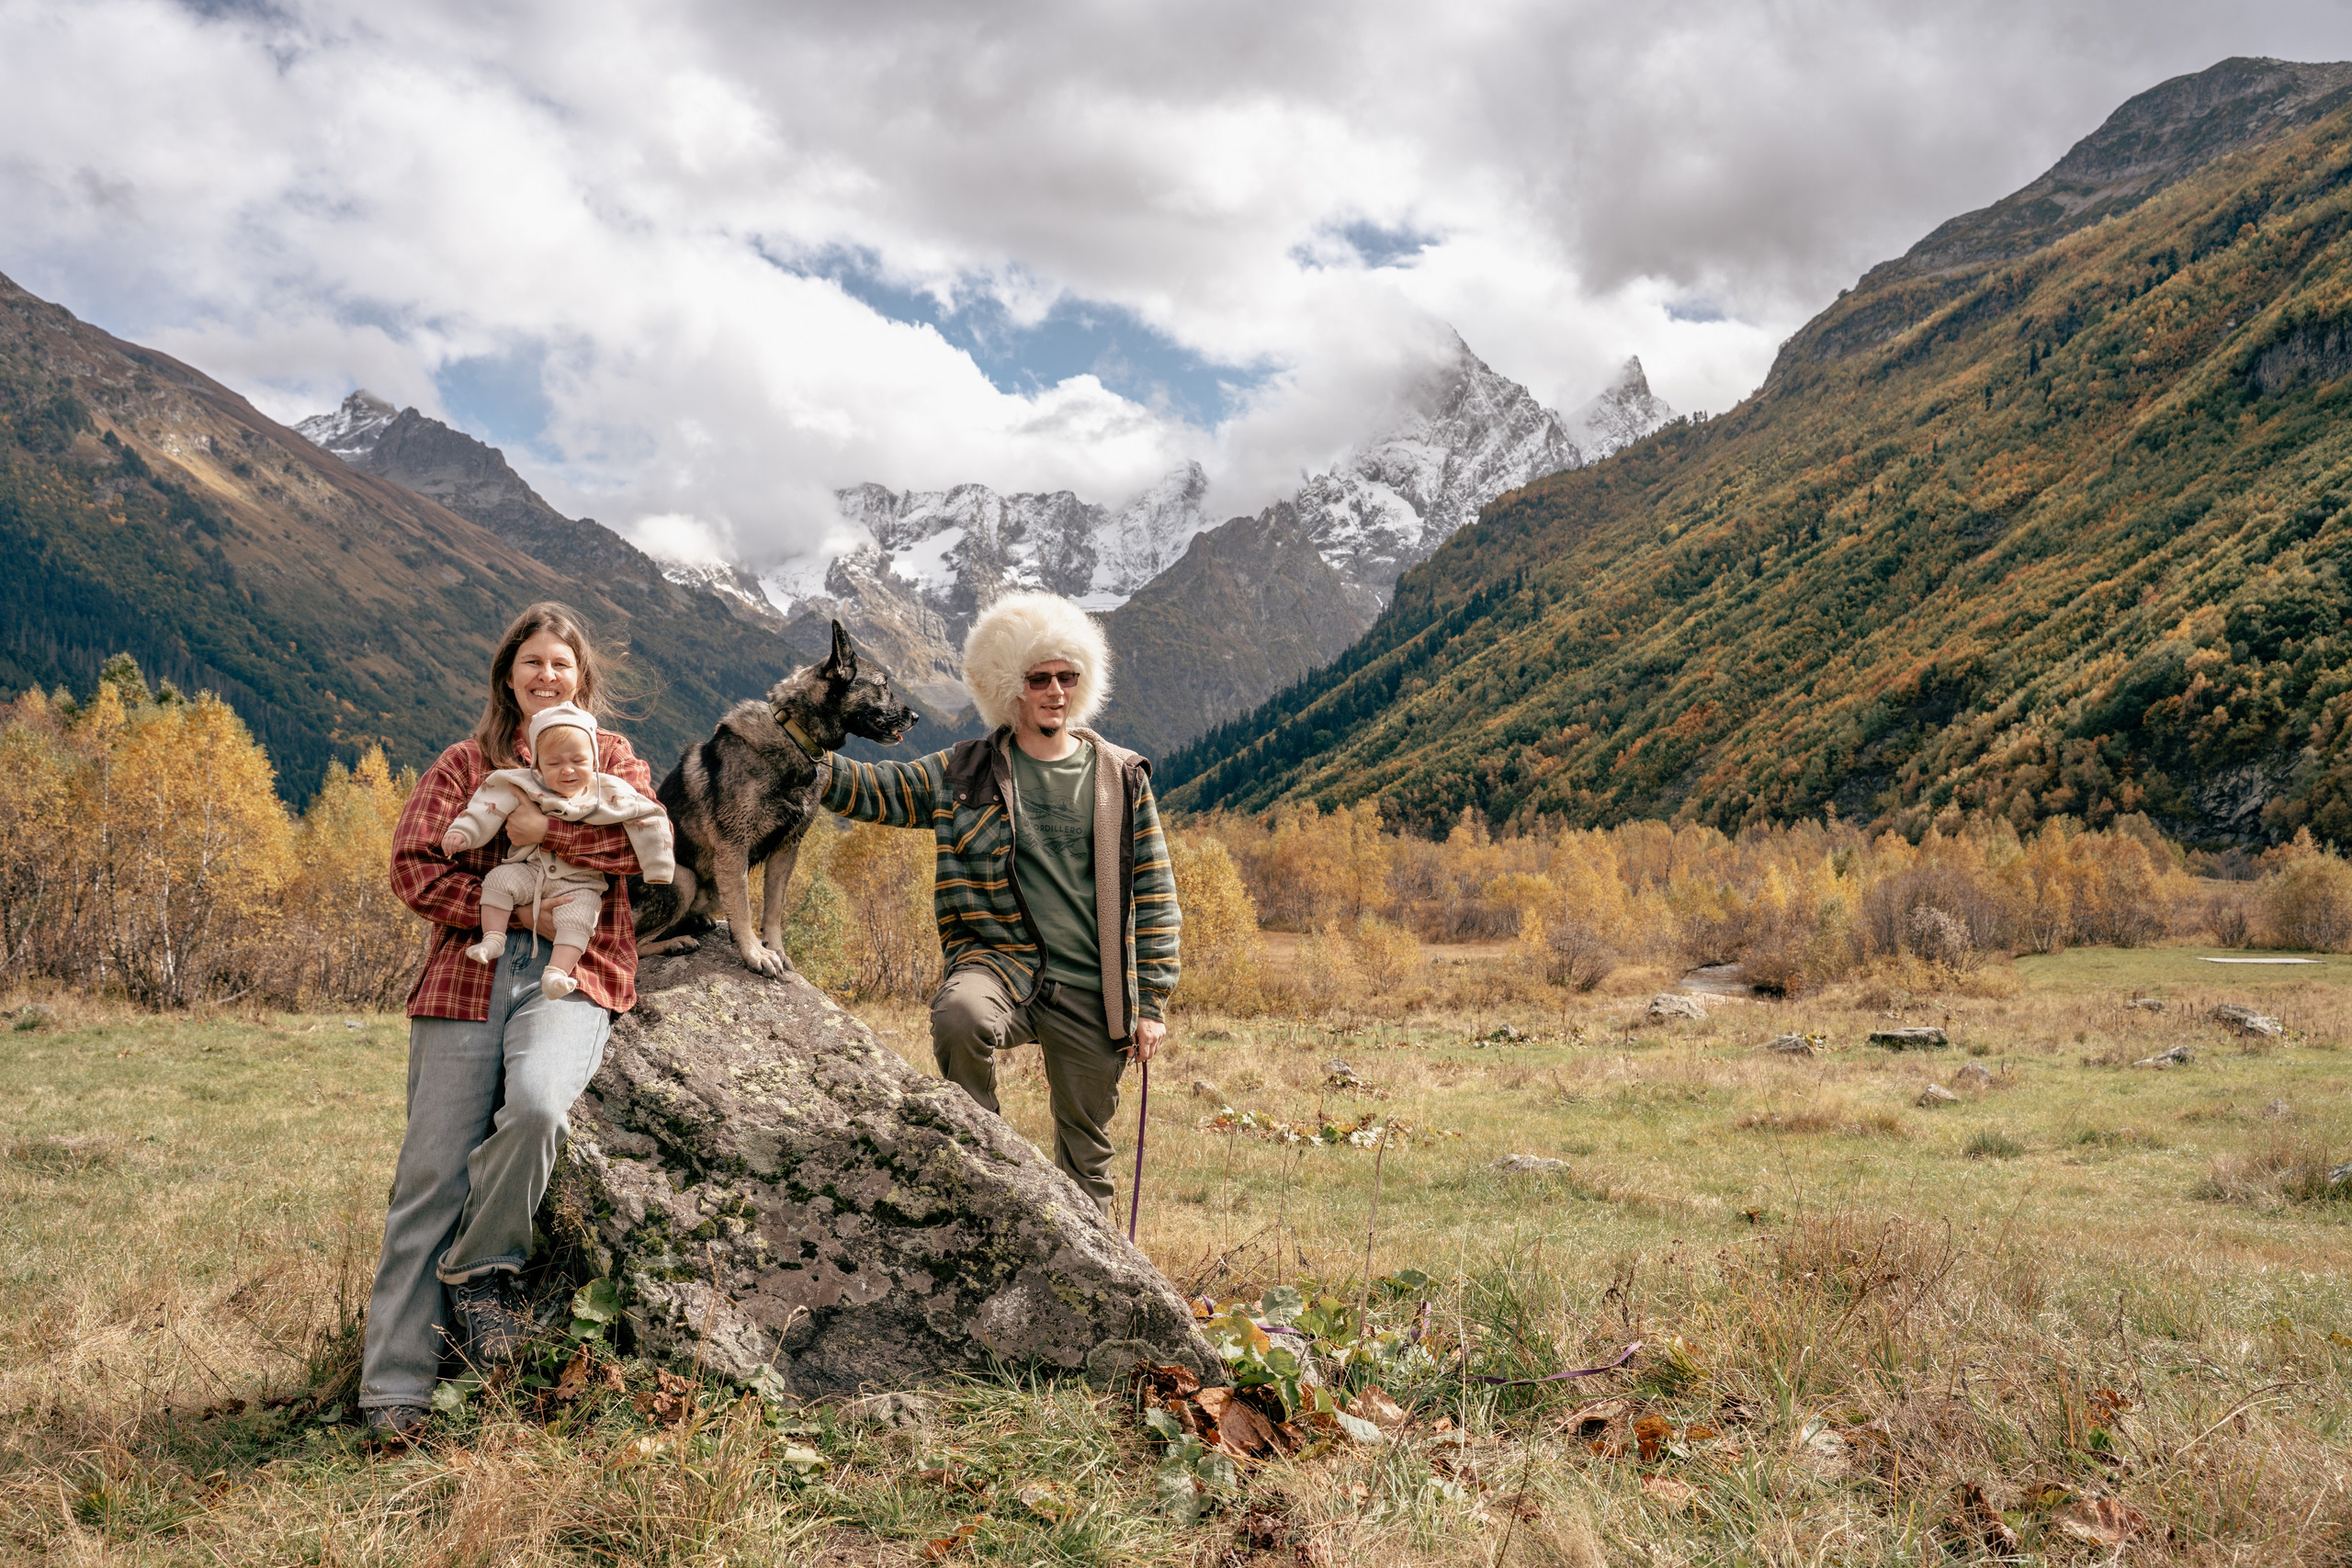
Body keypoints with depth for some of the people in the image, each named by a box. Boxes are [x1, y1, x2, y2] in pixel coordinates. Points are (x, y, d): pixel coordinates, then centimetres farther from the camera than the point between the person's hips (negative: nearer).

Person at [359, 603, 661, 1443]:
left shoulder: (611, 758, 16)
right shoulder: (463, 764, 16)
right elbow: (414, 867, 2)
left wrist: (545, 829, -9)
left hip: (570, 977, -1)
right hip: (466, 978, 1)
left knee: (537, 1101, -32)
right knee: (432, 1169, -5)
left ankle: (476, 1269, -7)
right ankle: (397, 1386, 1)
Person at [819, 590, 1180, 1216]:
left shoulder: (1121, 778, 5)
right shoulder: (965, 773, 4)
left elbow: (1154, 894, 6)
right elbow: (872, 788, 3)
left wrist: (1151, 1002, 2)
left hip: (1092, 994, 1)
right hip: (1000, 960, -1)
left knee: (1087, 1154, 8)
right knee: (961, 1016, -35)